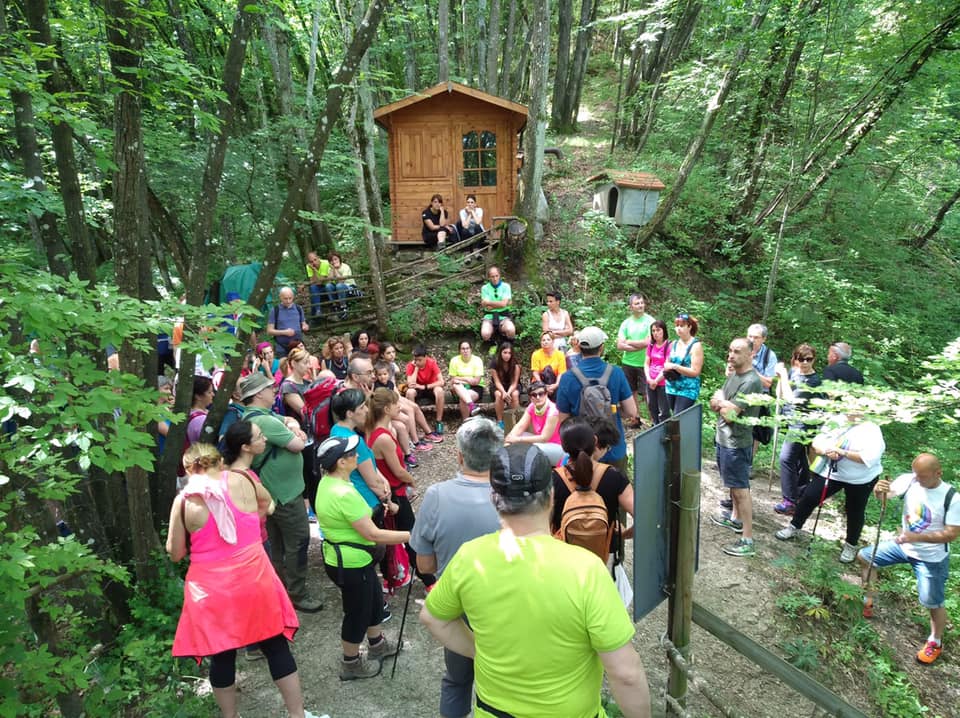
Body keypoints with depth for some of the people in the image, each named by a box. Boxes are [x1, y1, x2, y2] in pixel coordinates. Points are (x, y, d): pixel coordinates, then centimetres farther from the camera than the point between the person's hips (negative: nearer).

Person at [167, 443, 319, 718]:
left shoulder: (184, 501, -8)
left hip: (212, 588, -2)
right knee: (276, 647, 14)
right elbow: (266, 501, 22)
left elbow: (175, 553, 0)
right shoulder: (242, 481, -1)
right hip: (255, 579, 2)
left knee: (221, 656, 16)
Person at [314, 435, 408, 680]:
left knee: (374, 600, 26)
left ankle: (376, 644, 48)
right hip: (351, 564, -9)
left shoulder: (327, 482, -1)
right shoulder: (344, 494, -32)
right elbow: (373, 534, -28)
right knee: (357, 612, 13)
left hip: (339, 557, 9)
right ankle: (351, 664, 35)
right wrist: (410, 536, -21)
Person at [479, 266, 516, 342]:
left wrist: (488, 303, -6)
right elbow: (487, 307, -8)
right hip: (489, 316, 0)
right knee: (485, 335, -30)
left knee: (511, 331, -32)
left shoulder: (506, 286, 2)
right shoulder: (484, 288, 2)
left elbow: (503, 304, -10)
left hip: (503, 316, 0)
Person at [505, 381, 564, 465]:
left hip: (557, 447, -7)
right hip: (542, 442, 7)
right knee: (517, 435, -8)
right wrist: (509, 440, -28)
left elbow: (544, 438, -26)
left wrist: (518, 439, -27)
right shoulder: (532, 407, -5)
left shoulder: (552, 411, -26)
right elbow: (520, 426, -9)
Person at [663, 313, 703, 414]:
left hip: (688, 390, -7)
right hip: (671, 387, 7)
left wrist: (675, 367, -19)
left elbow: (695, 372, -14)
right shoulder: (674, 343, 9)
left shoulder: (696, 346, -10)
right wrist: (667, 366, -3)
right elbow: (668, 363, 21)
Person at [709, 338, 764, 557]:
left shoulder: (751, 382, -22)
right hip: (723, 439, 9)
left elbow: (729, 414, -24)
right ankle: (736, 518, 41)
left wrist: (720, 401, -6)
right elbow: (713, 403, 9)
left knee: (740, 489, -5)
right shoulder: (733, 375, 8)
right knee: (733, 484, 23)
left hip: (737, 443, -9)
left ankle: (747, 540, 0)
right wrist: (724, 403, -12)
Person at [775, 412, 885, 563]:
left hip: (860, 479, -3)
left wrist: (842, 452, -31)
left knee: (854, 512, 10)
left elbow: (870, 458, -28)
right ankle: (794, 527, 19)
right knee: (809, 496, -1)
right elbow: (816, 443, -2)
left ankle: (851, 546, 31)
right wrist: (826, 451, -24)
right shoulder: (836, 423, -3)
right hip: (832, 471, 3)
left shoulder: (871, 430, -16)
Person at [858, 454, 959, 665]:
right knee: (864, 556, 9)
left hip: (931, 558, -5)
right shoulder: (909, 480, -16)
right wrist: (880, 490, -48)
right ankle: (867, 600, 29)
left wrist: (916, 537, -33)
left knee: (933, 603, 6)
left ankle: (935, 642, 33)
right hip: (904, 545, 5)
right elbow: (887, 493, -23)